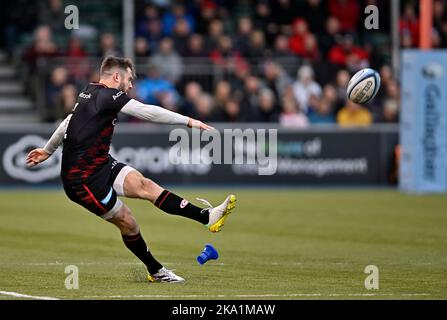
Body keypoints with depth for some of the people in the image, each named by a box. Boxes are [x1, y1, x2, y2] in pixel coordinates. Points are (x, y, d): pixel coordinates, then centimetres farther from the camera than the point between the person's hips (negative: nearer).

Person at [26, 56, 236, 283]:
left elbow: (68, 122, 27)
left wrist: (48, 150, 40)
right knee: (127, 223, -7)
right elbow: (149, 112, -23)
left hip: (102, 165, 8)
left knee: (144, 185, -12)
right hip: (83, 180, -8)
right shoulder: (108, 95, -16)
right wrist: (189, 122, -21)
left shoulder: (88, 93, 14)